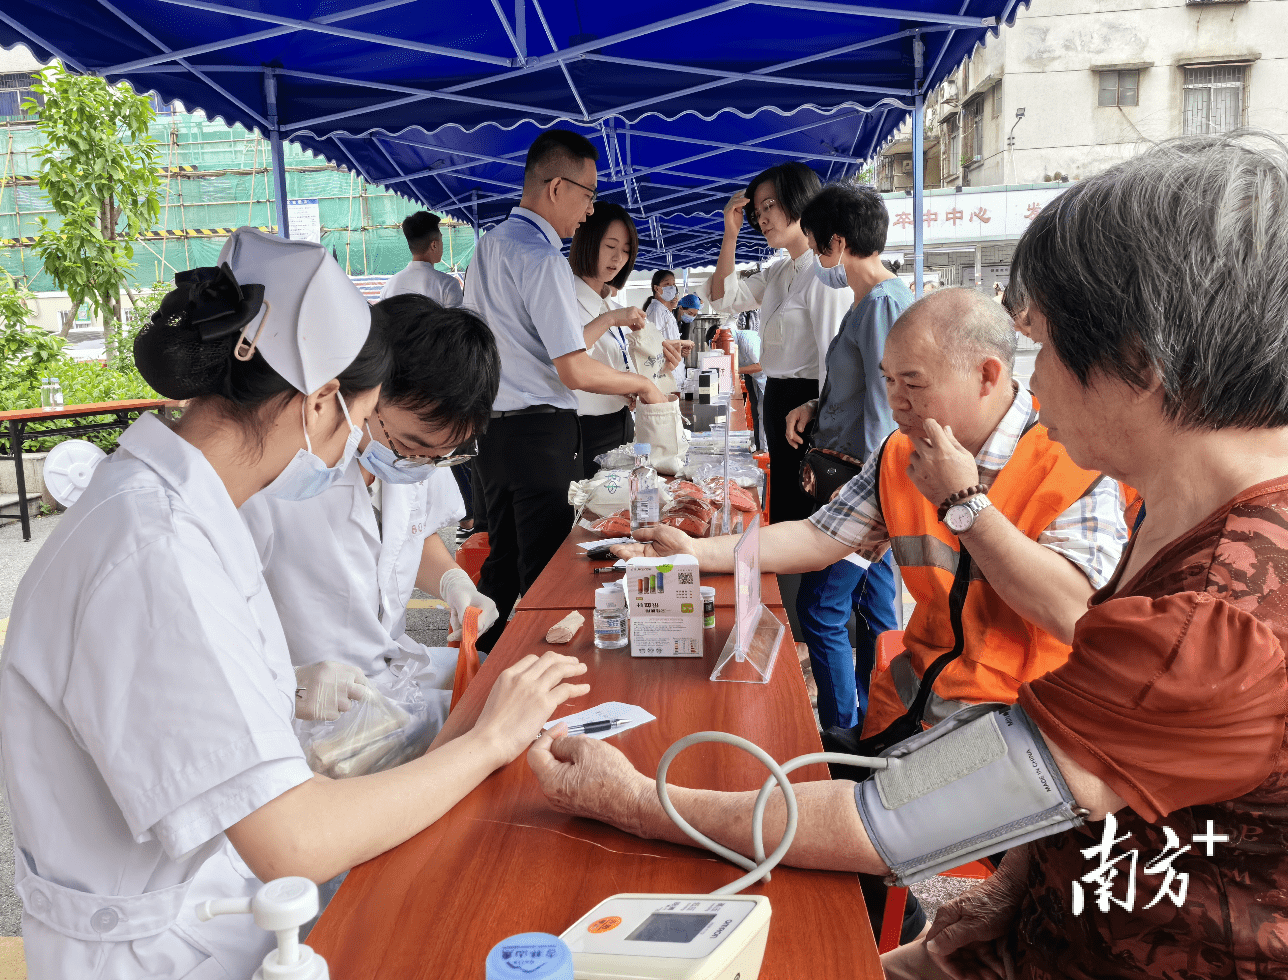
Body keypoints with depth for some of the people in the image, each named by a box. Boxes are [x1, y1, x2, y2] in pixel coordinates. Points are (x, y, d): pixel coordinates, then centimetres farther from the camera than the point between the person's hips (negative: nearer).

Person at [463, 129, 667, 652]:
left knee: (503, 559, 17)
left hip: (493, 429, 9)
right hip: (542, 434, -9)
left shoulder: (489, 245, 13)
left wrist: (601, 322, 24)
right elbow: (576, 372, -19)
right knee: (545, 570, 0)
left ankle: (489, 657, 28)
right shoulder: (543, 259, -16)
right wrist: (641, 384, -5)